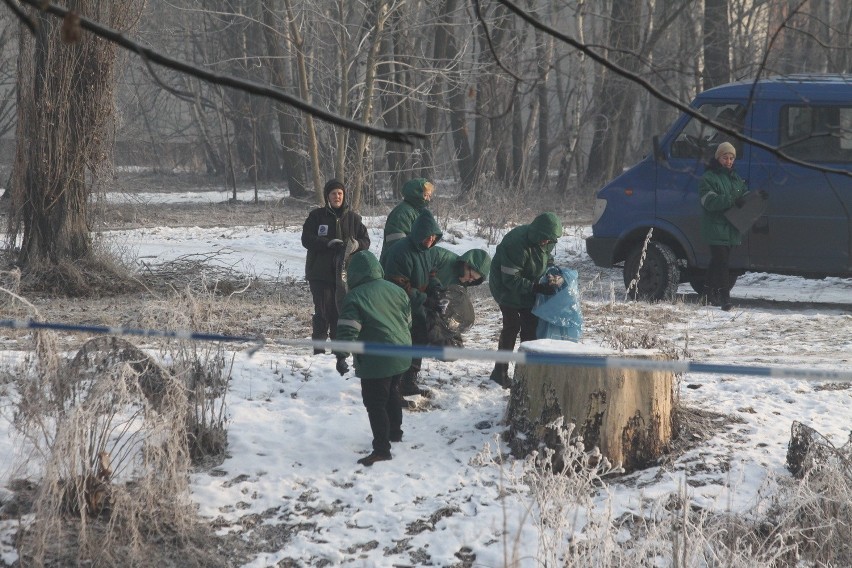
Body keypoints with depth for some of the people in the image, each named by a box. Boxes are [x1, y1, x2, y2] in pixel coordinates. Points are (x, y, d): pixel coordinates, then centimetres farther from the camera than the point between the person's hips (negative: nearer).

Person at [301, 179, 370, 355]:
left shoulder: (353, 217, 10)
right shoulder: (317, 216, 3)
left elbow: (365, 240, 8)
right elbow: (306, 239, -5)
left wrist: (356, 244, -16)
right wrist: (328, 243, -20)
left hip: (344, 273, 2)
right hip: (320, 273, -2)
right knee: (323, 311, -7)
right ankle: (319, 350, -1)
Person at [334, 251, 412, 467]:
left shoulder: (354, 297, -12)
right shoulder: (396, 290, 7)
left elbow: (348, 330, -20)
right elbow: (408, 319, 17)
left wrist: (341, 356, -18)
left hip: (376, 360, -7)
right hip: (401, 357, 7)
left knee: (375, 403, -3)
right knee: (392, 393, 27)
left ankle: (382, 448, -6)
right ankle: (395, 432, 42)